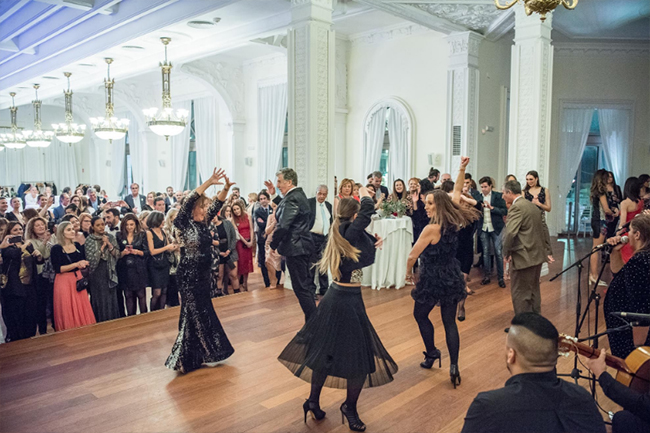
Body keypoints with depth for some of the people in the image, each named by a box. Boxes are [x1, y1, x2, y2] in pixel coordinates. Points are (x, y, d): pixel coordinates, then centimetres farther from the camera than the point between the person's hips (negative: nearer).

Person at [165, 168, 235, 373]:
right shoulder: (184, 224, -11)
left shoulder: (203, 223, 6)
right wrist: (208, 182, -31)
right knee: (193, 314, -1)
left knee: (203, 313, 15)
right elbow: (188, 203, -26)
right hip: (189, 276, -8)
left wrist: (226, 188, -12)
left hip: (203, 275, 8)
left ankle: (202, 355, 29)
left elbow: (217, 205, 4)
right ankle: (185, 358, 12)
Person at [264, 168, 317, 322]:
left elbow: (283, 226, -25)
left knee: (301, 288, -3)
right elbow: (285, 207, 22)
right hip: (304, 246, 10)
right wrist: (274, 195, 18)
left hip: (295, 248, -10)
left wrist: (273, 245, -13)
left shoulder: (292, 199, -19)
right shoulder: (300, 195, 13)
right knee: (304, 286, 18)